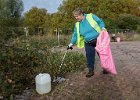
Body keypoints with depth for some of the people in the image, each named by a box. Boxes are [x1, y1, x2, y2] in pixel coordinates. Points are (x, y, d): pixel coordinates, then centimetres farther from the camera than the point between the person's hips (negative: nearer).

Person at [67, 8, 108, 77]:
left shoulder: (91, 16, -7)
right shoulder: (77, 24, 5)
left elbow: (100, 22, -1)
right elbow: (75, 35, 7)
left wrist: (103, 28, -19)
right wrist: (71, 43, 1)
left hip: (98, 39, -3)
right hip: (88, 43, 3)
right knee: (89, 56, 1)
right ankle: (91, 70, 16)